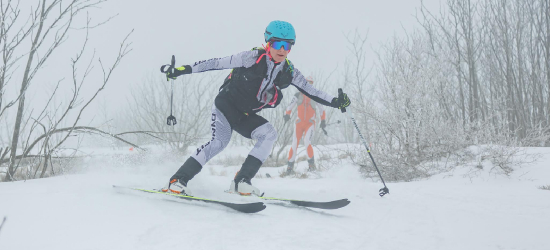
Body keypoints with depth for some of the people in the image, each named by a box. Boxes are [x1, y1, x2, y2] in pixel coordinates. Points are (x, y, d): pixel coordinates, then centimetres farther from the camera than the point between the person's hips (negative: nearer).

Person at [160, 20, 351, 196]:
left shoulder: (289, 71, -1)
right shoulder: (254, 57, -16)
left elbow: (310, 90, 7)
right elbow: (218, 63, -15)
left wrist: (335, 102, -2)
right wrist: (185, 69, -19)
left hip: (246, 116, 5)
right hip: (226, 105, -5)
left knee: (269, 134, -19)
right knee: (220, 141, -25)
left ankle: (241, 181, -17)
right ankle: (178, 180, -18)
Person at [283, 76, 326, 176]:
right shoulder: (298, 95, 6)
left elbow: (321, 109, 12)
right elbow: (290, 106, 5)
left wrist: (323, 121, 9)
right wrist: (287, 115, -14)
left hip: (310, 123, -2)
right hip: (299, 123, 2)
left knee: (307, 142, -23)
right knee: (294, 144, -4)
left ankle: (312, 164, -10)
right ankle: (290, 167, 4)